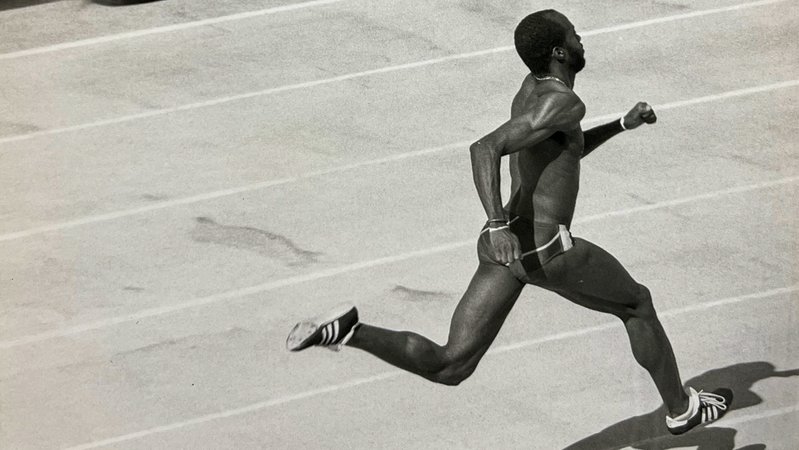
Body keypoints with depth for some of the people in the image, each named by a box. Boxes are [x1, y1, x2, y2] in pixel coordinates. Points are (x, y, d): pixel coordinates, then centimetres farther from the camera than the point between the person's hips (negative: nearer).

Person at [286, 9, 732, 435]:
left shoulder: (533, 85, 15)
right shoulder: (564, 103, -13)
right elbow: (485, 149, -25)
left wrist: (623, 124, 26)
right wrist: (499, 225, -33)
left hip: (504, 246, 8)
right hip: (543, 249, -8)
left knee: (450, 367, 4)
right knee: (637, 303, 19)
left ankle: (348, 330, -13)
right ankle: (682, 408, 35)